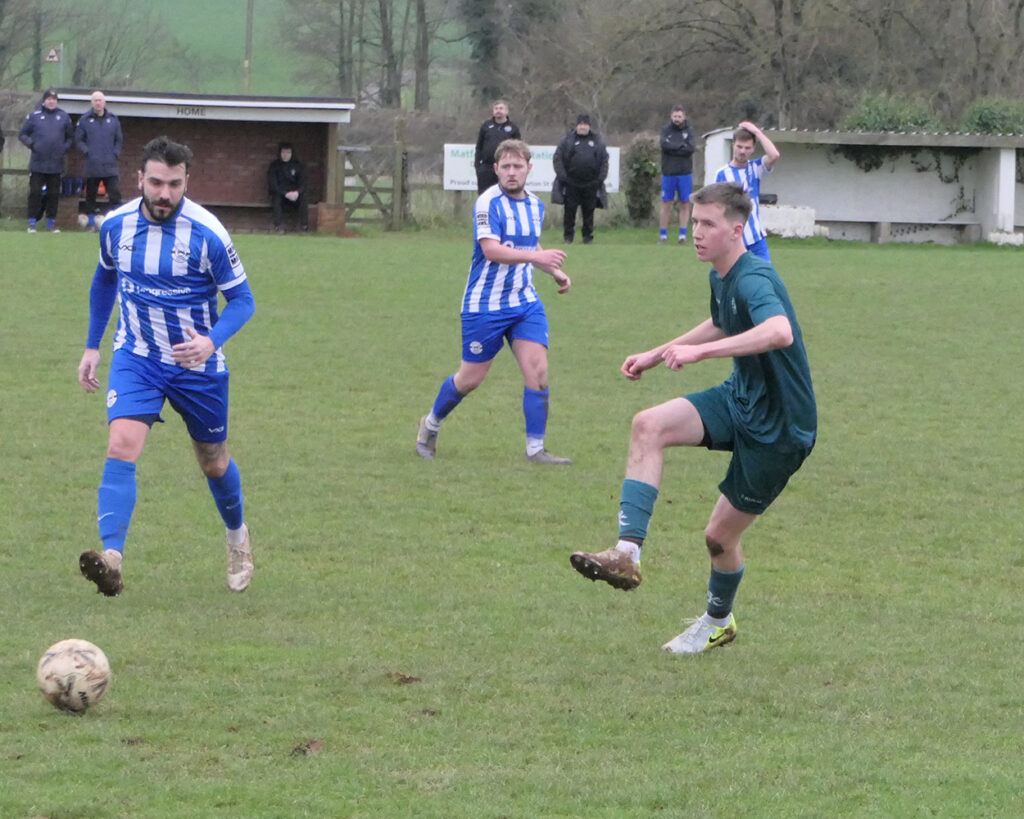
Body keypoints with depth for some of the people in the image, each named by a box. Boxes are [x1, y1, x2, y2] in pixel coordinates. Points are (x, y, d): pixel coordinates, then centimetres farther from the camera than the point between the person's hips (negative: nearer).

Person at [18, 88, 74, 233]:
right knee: (35, 193, -3)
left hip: (56, 164, 2)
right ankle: (32, 223, 2)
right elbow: (22, 134, 8)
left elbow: (70, 137, 17)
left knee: (54, 194, 5)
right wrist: (31, 144, -8)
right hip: (37, 164, -2)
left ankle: (51, 223, 13)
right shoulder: (34, 116, 3)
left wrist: (65, 148, 1)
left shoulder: (63, 116, 8)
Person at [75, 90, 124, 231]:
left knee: (115, 193, -9)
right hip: (92, 165, -1)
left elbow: (119, 140, 15)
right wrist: (87, 152, -8)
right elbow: (78, 140, 6)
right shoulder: (85, 120, 3)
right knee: (90, 195, 6)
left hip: (110, 165, 1)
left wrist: (115, 153, 1)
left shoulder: (113, 119, 8)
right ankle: (91, 222, 15)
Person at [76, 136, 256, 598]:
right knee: (121, 448, -21)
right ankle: (111, 559, -33)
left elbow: (242, 299, -11)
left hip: (197, 364, -1)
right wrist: (92, 346, 15)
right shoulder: (116, 225, -7)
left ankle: (237, 537, 45)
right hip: (136, 358, 2)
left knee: (213, 462, 15)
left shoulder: (206, 234, -19)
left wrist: (212, 340, -30)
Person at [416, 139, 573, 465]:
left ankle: (536, 448, -3)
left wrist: (555, 272, 12)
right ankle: (431, 424, 30)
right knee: (471, 378, 4)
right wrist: (536, 256, -38)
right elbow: (491, 250, -28)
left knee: (538, 371, -9)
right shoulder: (489, 203, -15)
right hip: (486, 304, -6)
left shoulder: (535, 205, 9)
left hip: (525, 302, 6)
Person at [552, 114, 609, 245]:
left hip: (591, 184, 1)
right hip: (571, 183, -1)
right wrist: (562, 176, -8)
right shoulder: (567, 140, 4)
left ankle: (588, 236, 14)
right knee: (570, 210, 1)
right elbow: (557, 159, 1)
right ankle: (568, 236, 9)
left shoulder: (597, 141, 11)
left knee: (588, 211, 5)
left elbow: (604, 160, 11)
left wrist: (601, 178, 1)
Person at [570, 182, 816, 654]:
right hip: (740, 400, 8)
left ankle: (718, 622, 34)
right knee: (649, 426, -17)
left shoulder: (753, 280, -26)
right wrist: (656, 355, 26)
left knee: (720, 534, 4)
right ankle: (628, 552, -23)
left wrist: (699, 351, -51)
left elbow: (780, 332, -49)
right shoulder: (721, 278, 4)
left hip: (778, 428, -8)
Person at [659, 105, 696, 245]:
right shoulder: (666, 130, 4)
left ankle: (683, 234, 5)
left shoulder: (688, 130, 5)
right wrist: (681, 145, -10)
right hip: (668, 173, -1)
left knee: (685, 204, 1)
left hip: (685, 173, 1)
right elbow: (665, 145, -14)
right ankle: (663, 234, 4)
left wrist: (673, 148, -10)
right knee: (666, 203, 0)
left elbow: (692, 148, -9)